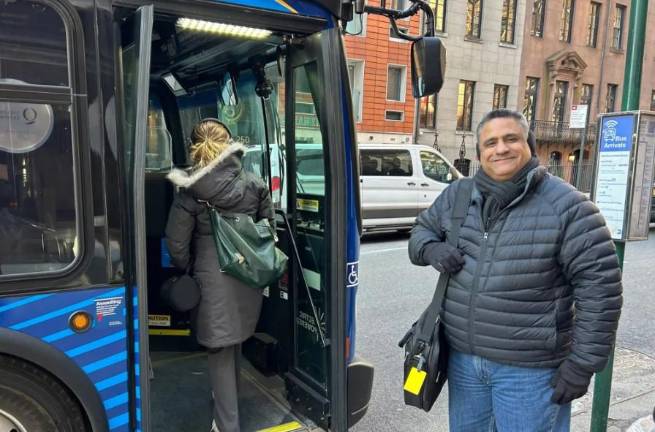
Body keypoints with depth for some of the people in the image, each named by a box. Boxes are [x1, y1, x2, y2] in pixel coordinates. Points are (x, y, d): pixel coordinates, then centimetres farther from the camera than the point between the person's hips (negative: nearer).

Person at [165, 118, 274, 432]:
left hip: (213, 279, -4)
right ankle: (229, 399, 46)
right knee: (235, 341, 24)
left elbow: (177, 243, -8)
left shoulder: (190, 191, -11)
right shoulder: (254, 184, -2)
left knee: (220, 350, 8)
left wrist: (187, 271, 10)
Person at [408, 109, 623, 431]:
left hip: (529, 371, -5)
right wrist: (431, 250, -6)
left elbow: (599, 288, -11)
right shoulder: (457, 196, 2)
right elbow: (422, 229, 18)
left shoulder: (566, 206, -13)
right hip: (462, 359, 5)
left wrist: (583, 363, -12)